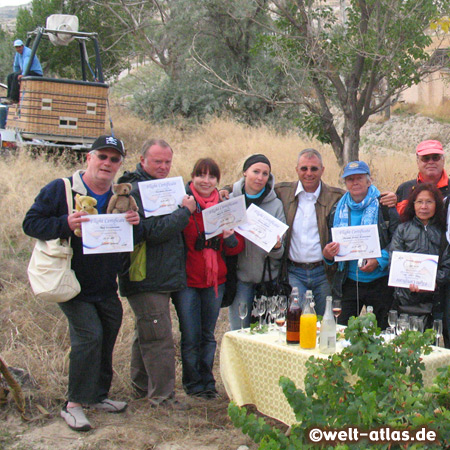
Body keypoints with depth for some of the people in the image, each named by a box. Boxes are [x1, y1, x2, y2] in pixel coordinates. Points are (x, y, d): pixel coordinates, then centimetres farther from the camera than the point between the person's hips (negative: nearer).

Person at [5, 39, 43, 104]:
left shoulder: (27, 52, -17)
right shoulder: (18, 53, 11)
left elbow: (26, 64, -34)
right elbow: (15, 66, 24)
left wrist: (23, 74, -44)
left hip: (36, 73, -9)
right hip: (28, 72, 9)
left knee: (16, 76, -26)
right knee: (10, 77, 0)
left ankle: (14, 98, -28)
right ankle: (9, 97, -6)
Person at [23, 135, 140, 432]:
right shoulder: (59, 189, -9)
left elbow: (133, 241, 11)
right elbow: (31, 223, -11)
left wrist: (135, 225, -13)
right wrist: (65, 224, -28)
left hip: (106, 287, 6)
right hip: (73, 285, -6)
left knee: (105, 340, 13)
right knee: (89, 335, -16)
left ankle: (97, 396, 32)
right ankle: (74, 404, -1)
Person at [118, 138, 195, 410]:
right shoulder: (138, 191, -14)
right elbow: (152, 231, -24)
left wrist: (185, 209, 9)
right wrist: (186, 211, -16)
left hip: (161, 277, 10)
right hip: (147, 280, -10)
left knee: (147, 334, 19)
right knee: (159, 338, -6)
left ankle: (142, 387, 31)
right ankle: (162, 395, 2)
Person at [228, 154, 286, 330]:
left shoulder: (276, 204, 2)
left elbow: (280, 252, 2)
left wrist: (277, 247, -21)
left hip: (269, 276, 1)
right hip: (240, 274, 0)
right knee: (239, 330, 3)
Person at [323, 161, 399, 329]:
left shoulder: (384, 206, -5)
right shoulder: (338, 210, 9)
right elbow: (330, 242, 18)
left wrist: (379, 260, -21)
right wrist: (328, 254, -5)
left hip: (380, 282, -3)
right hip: (349, 282, 4)